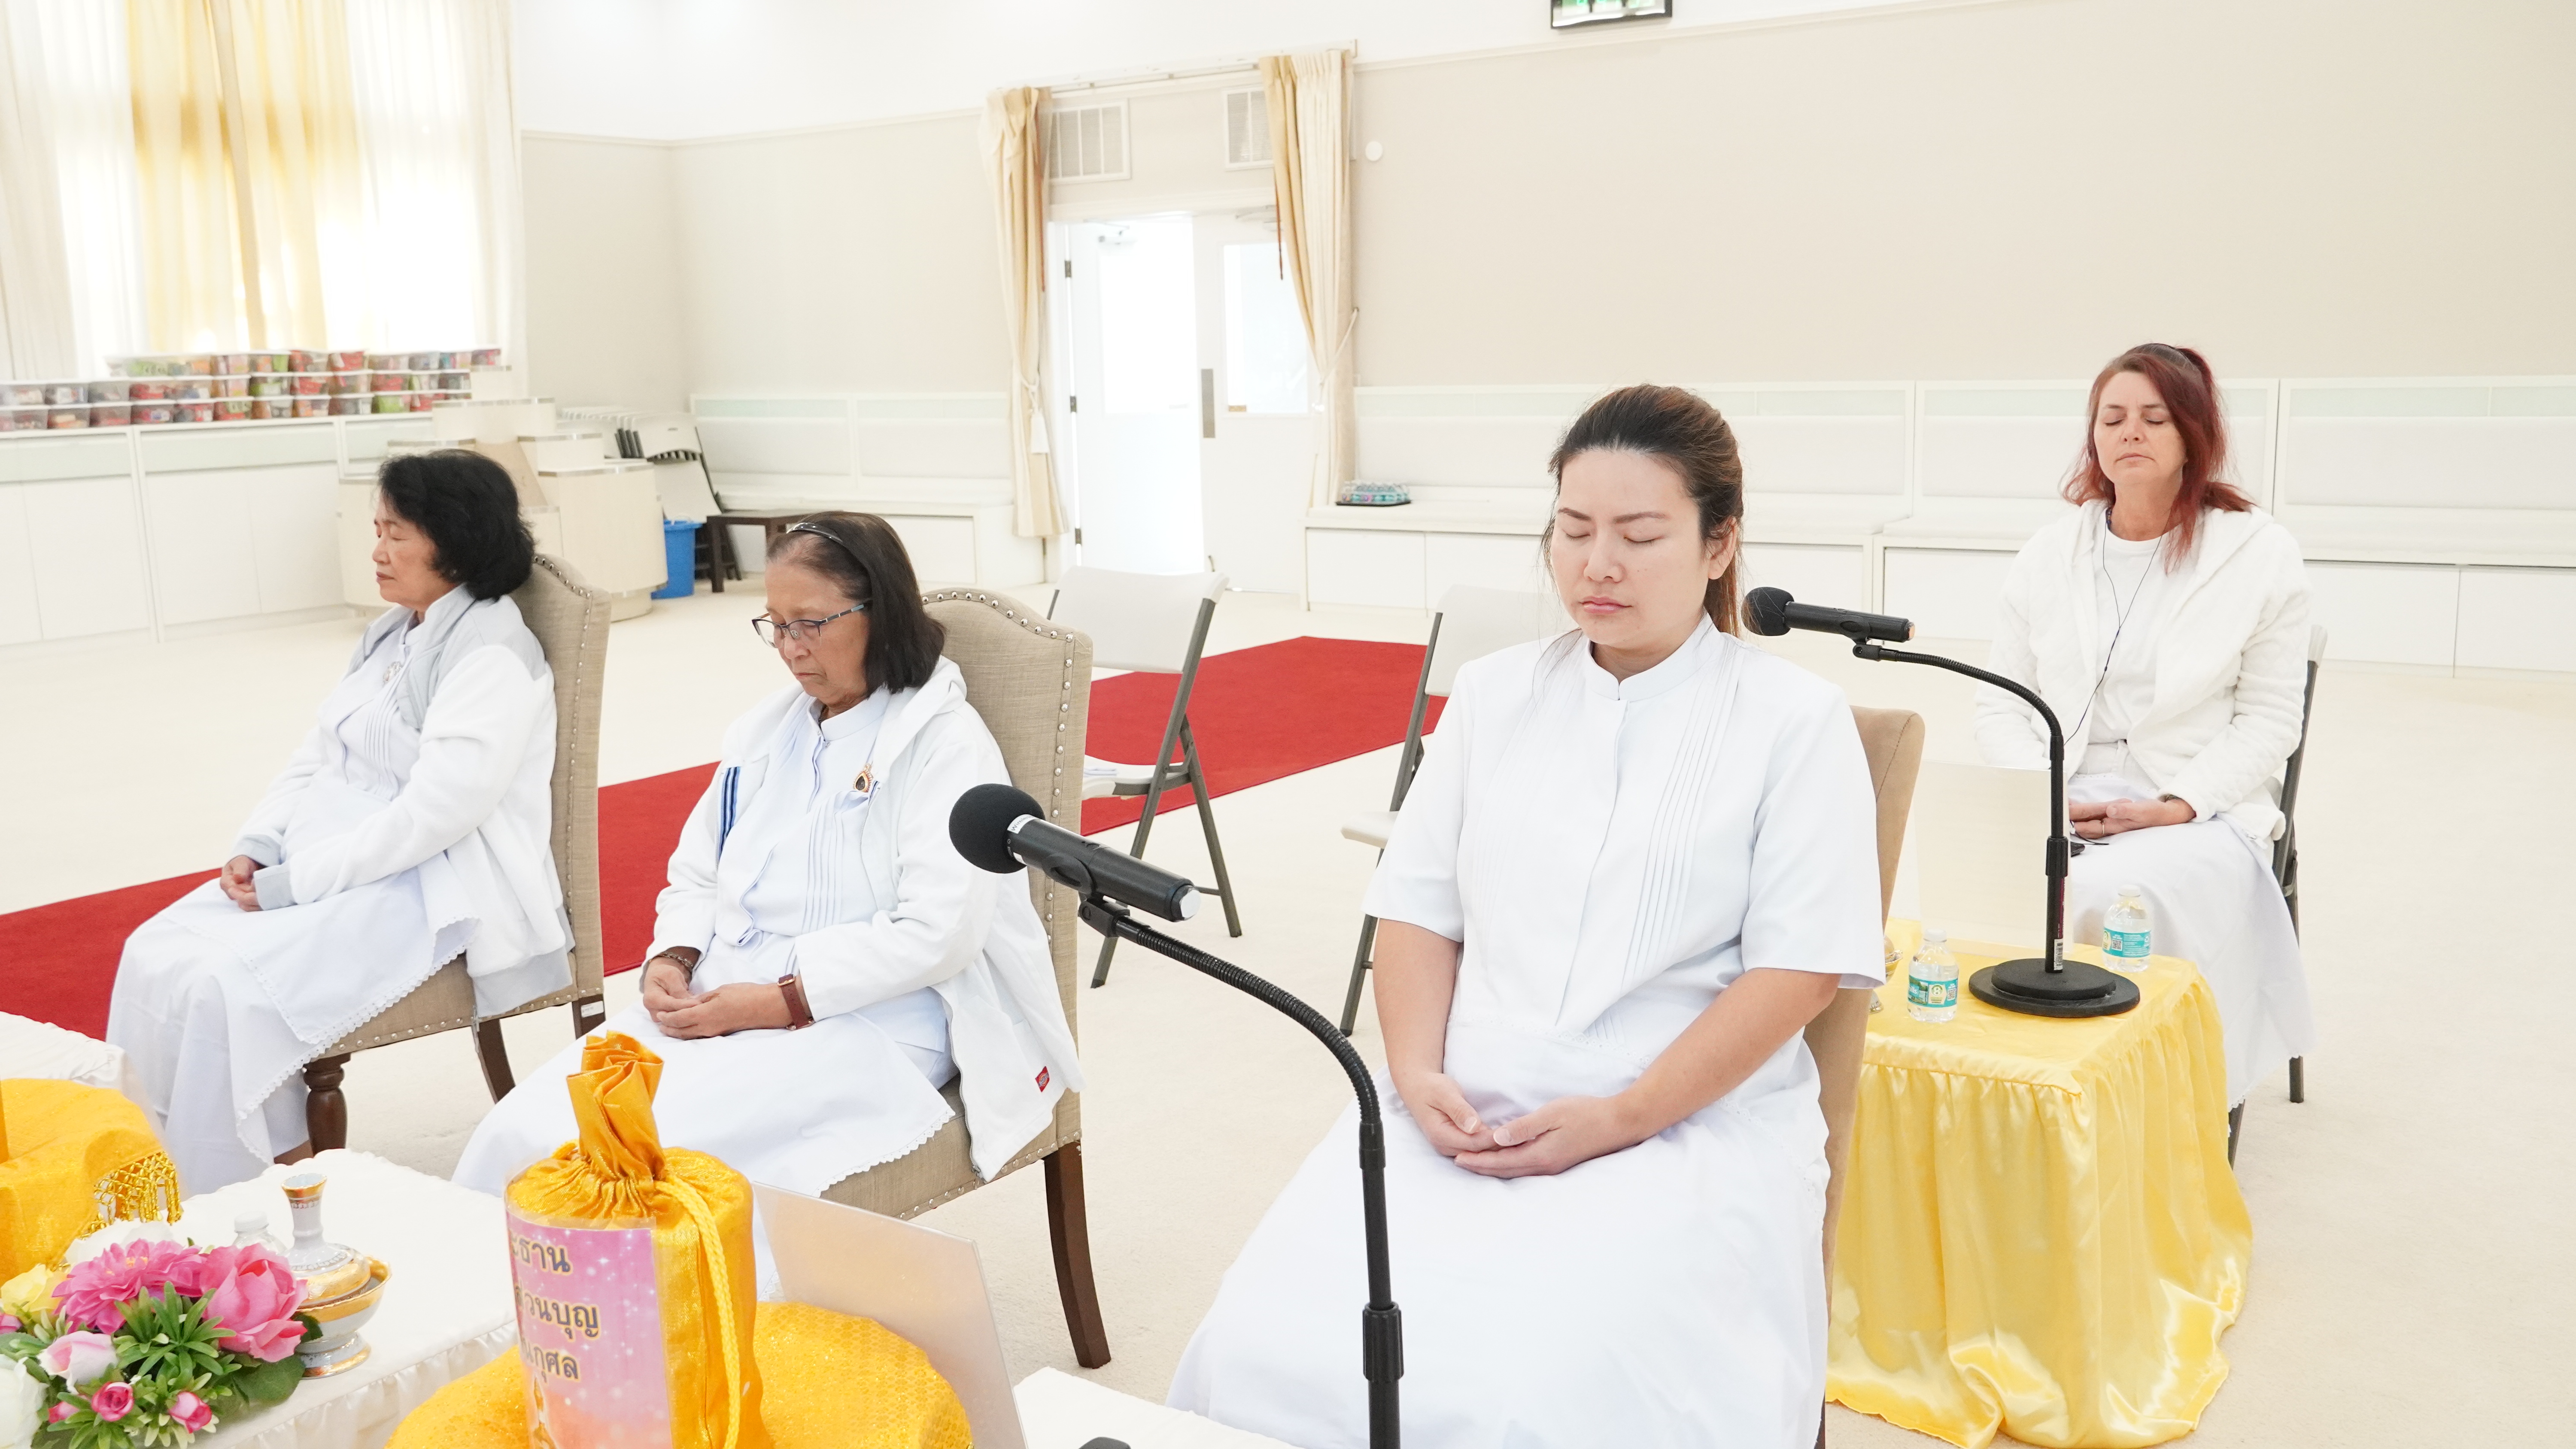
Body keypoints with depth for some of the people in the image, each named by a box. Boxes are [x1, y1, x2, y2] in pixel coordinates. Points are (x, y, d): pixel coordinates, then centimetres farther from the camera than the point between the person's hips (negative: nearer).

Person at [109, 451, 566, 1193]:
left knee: (230, 985, -22)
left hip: (438, 887, -9)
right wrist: (255, 847, -1)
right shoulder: (394, 632, 14)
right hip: (328, 864, 9)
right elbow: (318, 755, 16)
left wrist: (294, 882, -20)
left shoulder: (492, 652, -16)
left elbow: (439, 809, -24)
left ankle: (222, 1196, -5)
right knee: (154, 955, -3)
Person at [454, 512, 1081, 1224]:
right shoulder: (768, 727, 16)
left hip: (865, 1023, -6)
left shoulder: (942, 739, -6)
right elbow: (697, 877, 20)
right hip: (715, 1002, 7)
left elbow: (939, 931, -16)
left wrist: (783, 1002, -18)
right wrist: (672, 960, -1)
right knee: (519, 1131, -15)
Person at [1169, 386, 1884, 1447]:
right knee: (1268, 1356, -18)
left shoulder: (1796, 719, 2)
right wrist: (1418, 1073, -6)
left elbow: (1800, 965, -5)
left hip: (1687, 1124, -3)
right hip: (1461, 1116, 4)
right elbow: (1419, 907, 11)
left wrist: (1621, 1118, -13)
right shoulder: (1492, 694, 14)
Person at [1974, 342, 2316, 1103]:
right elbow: (2000, 703, 10)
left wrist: (2175, 807, -12)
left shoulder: (2261, 553, 2)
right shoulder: (2050, 552, 11)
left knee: (2106, 896, -34)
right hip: (2055, 805, 3)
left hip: (2197, 813, -2)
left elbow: (2269, 719, 1)